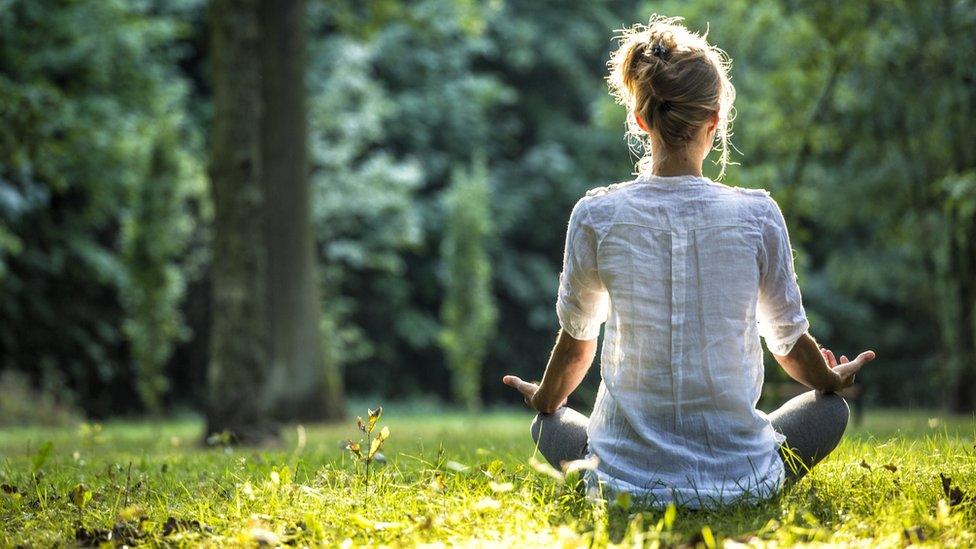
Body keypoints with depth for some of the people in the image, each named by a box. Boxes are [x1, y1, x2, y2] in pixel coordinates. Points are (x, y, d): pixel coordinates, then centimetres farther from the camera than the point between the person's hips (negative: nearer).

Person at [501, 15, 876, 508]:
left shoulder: (596, 216, -8)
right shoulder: (757, 214, -9)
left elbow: (575, 340, 7)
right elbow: (790, 342, 5)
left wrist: (545, 402, 29)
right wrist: (834, 382, 28)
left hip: (629, 480, 0)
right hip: (739, 478, 0)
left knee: (549, 426, 32)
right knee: (830, 408, 28)